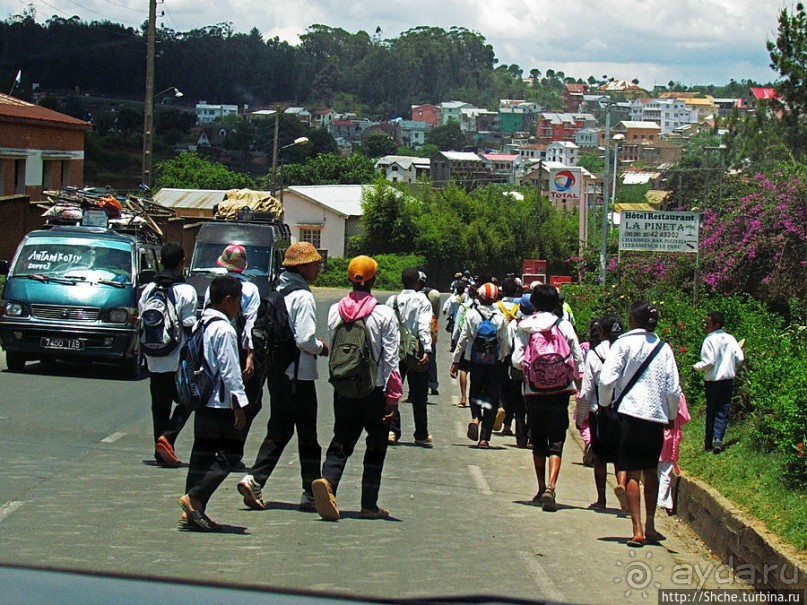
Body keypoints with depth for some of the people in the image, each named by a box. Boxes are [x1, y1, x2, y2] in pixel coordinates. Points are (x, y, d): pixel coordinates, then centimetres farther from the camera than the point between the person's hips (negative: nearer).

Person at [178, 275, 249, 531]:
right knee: (230, 453, -3)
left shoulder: (200, 325, 13)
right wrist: (239, 405, -15)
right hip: (220, 403, -9)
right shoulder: (224, 330, -15)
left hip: (201, 401, 9)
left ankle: (193, 510, 11)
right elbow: (230, 370, -18)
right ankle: (194, 497, -12)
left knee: (203, 452, 12)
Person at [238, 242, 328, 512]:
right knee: (307, 435, 3)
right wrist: (322, 348, -4)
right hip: (299, 373, -7)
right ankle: (311, 493, 10)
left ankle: (254, 480, -4)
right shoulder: (303, 297, -15)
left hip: (276, 370, 7)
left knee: (278, 431, 12)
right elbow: (305, 339, -21)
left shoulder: (277, 292, 9)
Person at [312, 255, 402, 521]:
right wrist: (393, 394, -6)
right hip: (376, 389, -3)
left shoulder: (335, 311, 1)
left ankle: (328, 480, -22)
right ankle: (369, 504, 9)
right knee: (376, 447, 9)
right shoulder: (384, 314, -9)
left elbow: (331, 350, 8)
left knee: (341, 441, 7)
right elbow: (390, 357, -10)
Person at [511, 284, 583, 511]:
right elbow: (578, 358, -4)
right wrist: (568, 373, 14)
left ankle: (542, 488, 23)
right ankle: (550, 487, -19)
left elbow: (517, 360, -5)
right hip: (560, 390, -1)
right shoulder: (564, 326, -3)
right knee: (556, 441, -2)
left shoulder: (525, 327, -1)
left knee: (538, 441, 16)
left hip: (533, 390, 1)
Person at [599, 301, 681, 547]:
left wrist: (605, 403, 6)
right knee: (650, 472, 18)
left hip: (629, 413, -3)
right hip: (656, 416, 3)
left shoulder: (624, 343, -4)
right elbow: (673, 390, 3)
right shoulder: (664, 348, 5)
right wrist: (671, 416, 18)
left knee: (632, 474, -1)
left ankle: (637, 530, -9)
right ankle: (650, 526, 20)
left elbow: (607, 379, -12)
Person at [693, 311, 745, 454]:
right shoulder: (730, 339, 0)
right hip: (728, 379, 3)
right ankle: (718, 438, -13)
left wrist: (696, 367, 1)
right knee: (723, 411, 5)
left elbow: (708, 362, -17)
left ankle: (709, 442, 17)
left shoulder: (710, 340, -13)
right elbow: (740, 358, -1)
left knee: (711, 411, 10)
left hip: (713, 380, -3)